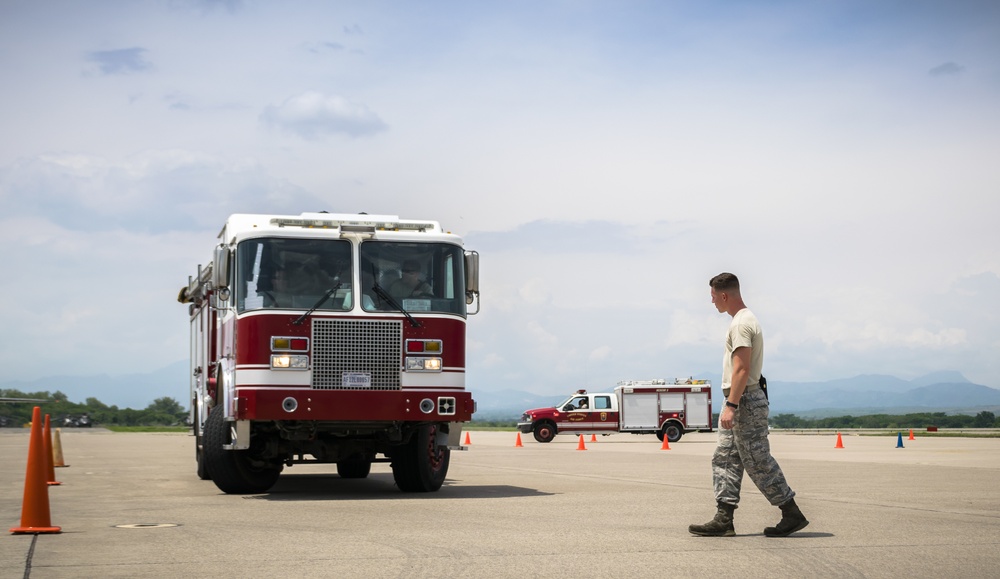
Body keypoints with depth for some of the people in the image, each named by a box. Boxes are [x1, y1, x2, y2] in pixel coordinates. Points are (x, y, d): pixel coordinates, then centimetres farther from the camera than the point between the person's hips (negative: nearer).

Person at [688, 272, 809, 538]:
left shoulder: (741, 324, -16)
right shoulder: (744, 319, 18)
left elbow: (741, 369, -24)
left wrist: (731, 406, -29)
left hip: (745, 401, -11)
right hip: (740, 400, 11)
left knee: (758, 462, -5)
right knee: (724, 459, 7)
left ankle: (792, 514, 2)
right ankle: (724, 519, 6)